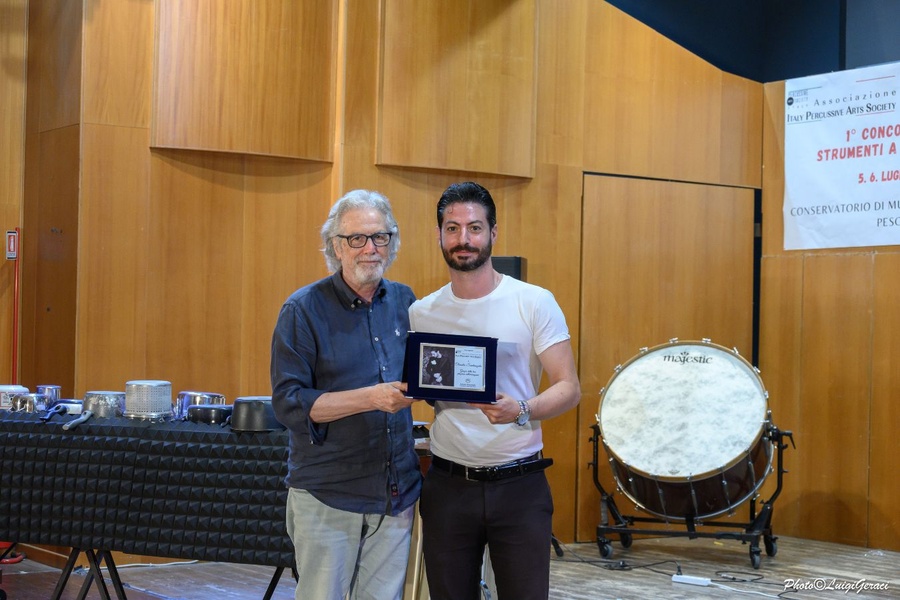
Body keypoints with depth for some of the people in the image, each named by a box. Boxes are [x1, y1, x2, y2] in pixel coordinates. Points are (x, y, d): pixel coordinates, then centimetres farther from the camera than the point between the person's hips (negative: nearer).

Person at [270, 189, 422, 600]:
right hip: (327, 498, -4)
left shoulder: (405, 302, 8)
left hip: (396, 495, 4)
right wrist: (371, 398, -23)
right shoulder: (304, 309, -7)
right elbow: (288, 403, -13)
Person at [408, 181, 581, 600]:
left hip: (519, 485, -2)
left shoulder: (534, 303, -4)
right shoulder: (421, 313, 6)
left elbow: (569, 388, -6)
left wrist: (522, 411, -24)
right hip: (448, 485, 3)